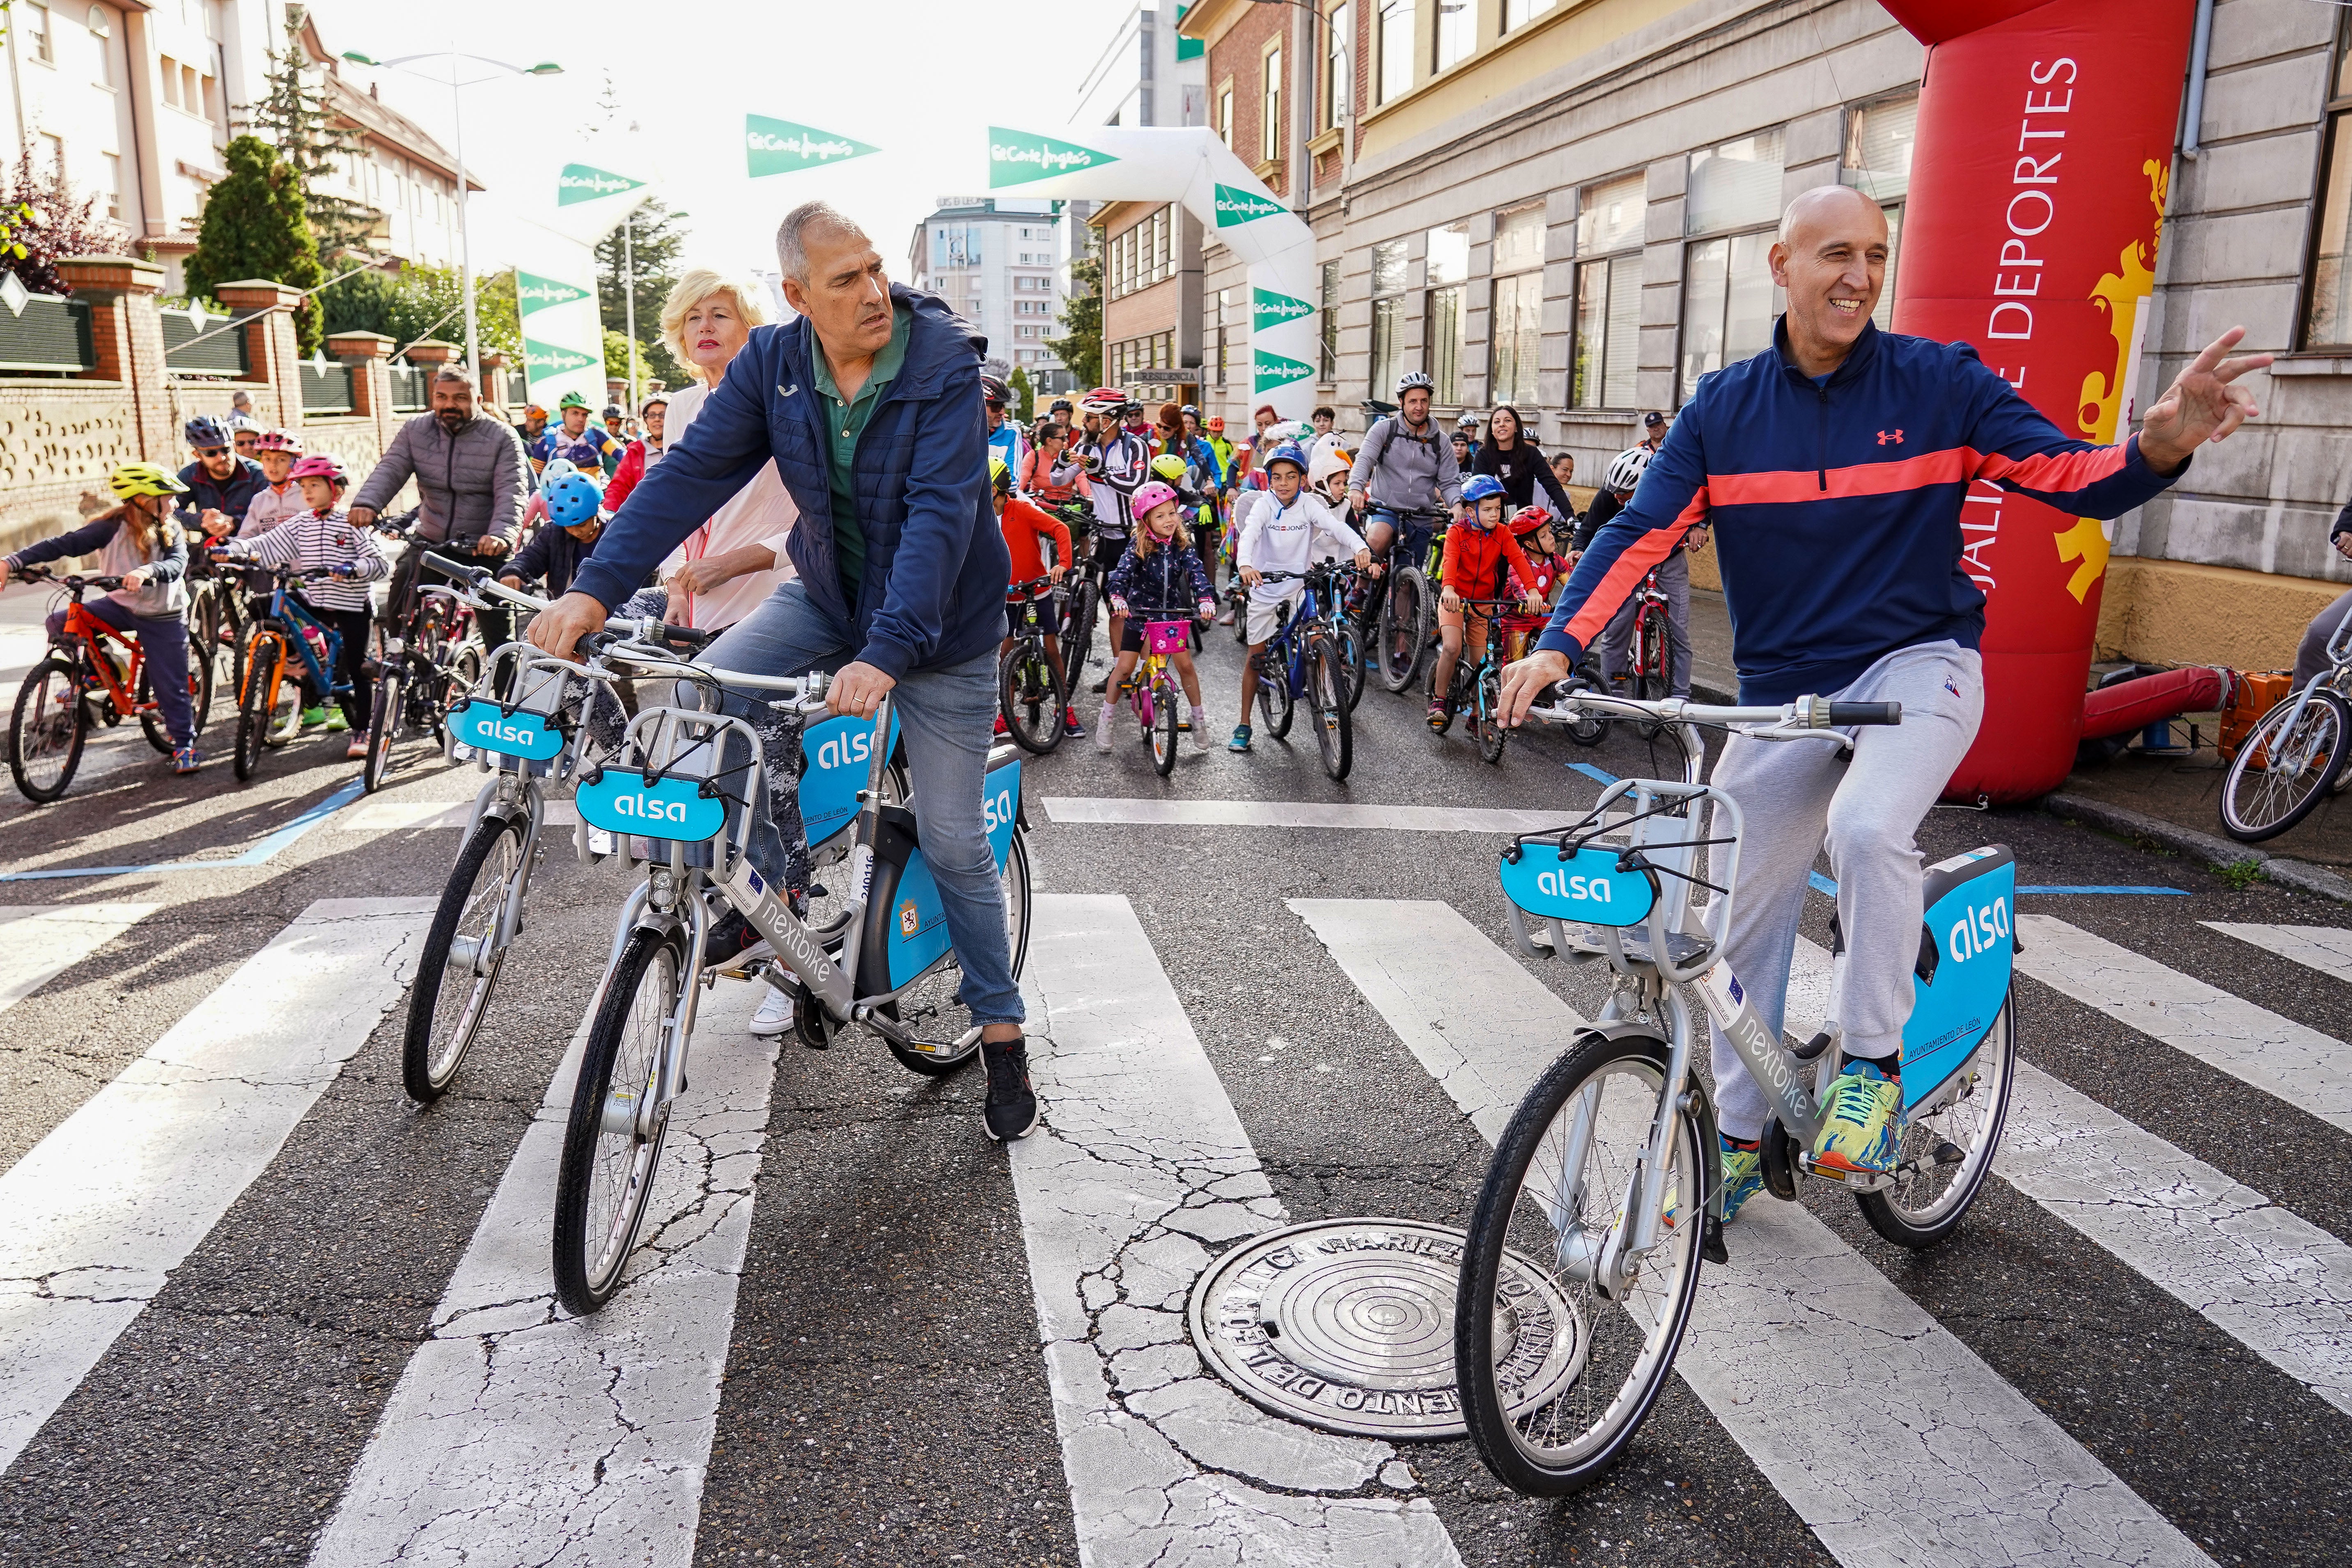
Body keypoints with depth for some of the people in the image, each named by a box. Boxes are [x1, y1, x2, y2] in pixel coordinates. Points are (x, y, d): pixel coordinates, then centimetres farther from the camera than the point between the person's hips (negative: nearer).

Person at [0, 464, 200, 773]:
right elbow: (64, 544, -18)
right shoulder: (114, 527, -11)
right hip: (121, 606, 1)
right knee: (60, 621, -16)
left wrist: (147, 571, -46)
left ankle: (185, 745, 13)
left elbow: (177, 563, -25)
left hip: (163, 618, -1)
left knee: (171, 686, -1)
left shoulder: (171, 531, -7)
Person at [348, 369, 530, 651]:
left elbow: (511, 491, -19)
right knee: (397, 613, -3)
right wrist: (367, 503, -29)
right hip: (429, 541, 3)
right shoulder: (415, 431, 4)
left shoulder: (502, 437, -7)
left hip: (484, 547, -3)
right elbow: (389, 471, -8)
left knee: (499, 633, -5)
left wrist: (501, 534, -37)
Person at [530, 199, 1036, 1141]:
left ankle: (1001, 1029, 20)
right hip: (827, 594, 4)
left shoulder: (944, 359, -23)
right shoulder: (772, 363, -9)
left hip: (940, 622, -4)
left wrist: (886, 652, -44)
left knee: (953, 844, 0)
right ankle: (771, 882, 5)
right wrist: (596, 588, -25)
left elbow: (940, 512, -32)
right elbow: (693, 472, -13)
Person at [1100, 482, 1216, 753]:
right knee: (1124, 667, -2)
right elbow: (1122, 572, -25)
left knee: (1185, 665, -3)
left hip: (1173, 614, 2)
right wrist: (1118, 597, -45)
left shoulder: (1182, 546, -7)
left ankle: (1198, 721, 13)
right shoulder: (1139, 547, -13)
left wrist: (1206, 599, -37)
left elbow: (1196, 573, -19)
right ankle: (1105, 720, 11)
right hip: (1140, 614, -2)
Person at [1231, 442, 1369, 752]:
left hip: (1298, 585, 1)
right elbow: (1249, 535, -28)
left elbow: (1336, 526, -23)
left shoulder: (1309, 505, -9)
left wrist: (1360, 548, -43)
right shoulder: (1264, 506, -12)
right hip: (1265, 586, -1)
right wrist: (1245, 565, -50)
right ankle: (1244, 725, 13)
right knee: (1255, 656, 5)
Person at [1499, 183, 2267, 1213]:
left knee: (1868, 827, -34)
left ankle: (1872, 1067, -10)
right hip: (1782, 692, 3)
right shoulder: (1724, 407, 0)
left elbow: (2071, 477, -7)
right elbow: (1640, 534, -7)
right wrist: (1557, 645, -22)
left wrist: (2162, 447, -30)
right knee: (1739, 925, 7)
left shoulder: (1941, 381, -4)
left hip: (1917, 664, -3)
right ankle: (1738, 1136, 28)